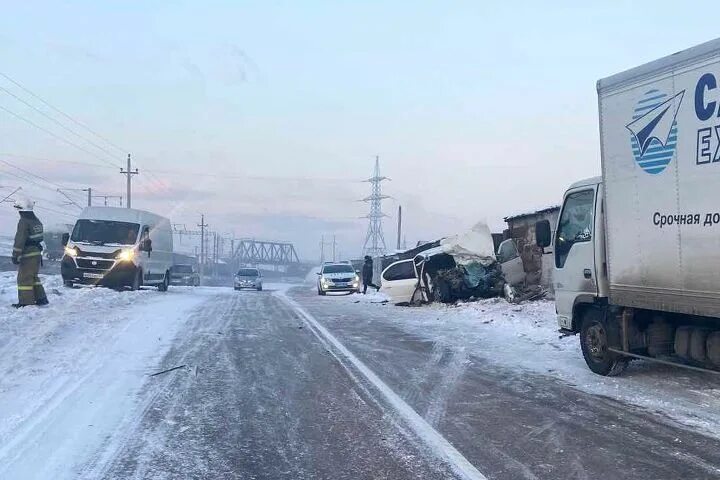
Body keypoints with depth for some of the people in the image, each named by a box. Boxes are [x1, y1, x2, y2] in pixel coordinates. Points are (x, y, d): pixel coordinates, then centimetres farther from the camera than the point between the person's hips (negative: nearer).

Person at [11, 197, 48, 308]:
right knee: (33, 277, 19)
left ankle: (26, 302, -4)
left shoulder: (24, 222, -16)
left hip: (27, 255, -9)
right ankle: (41, 298, 19)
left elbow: (19, 240, -19)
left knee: (24, 278, -3)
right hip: (37, 253, 9)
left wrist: (15, 255, -17)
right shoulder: (37, 221, 13)